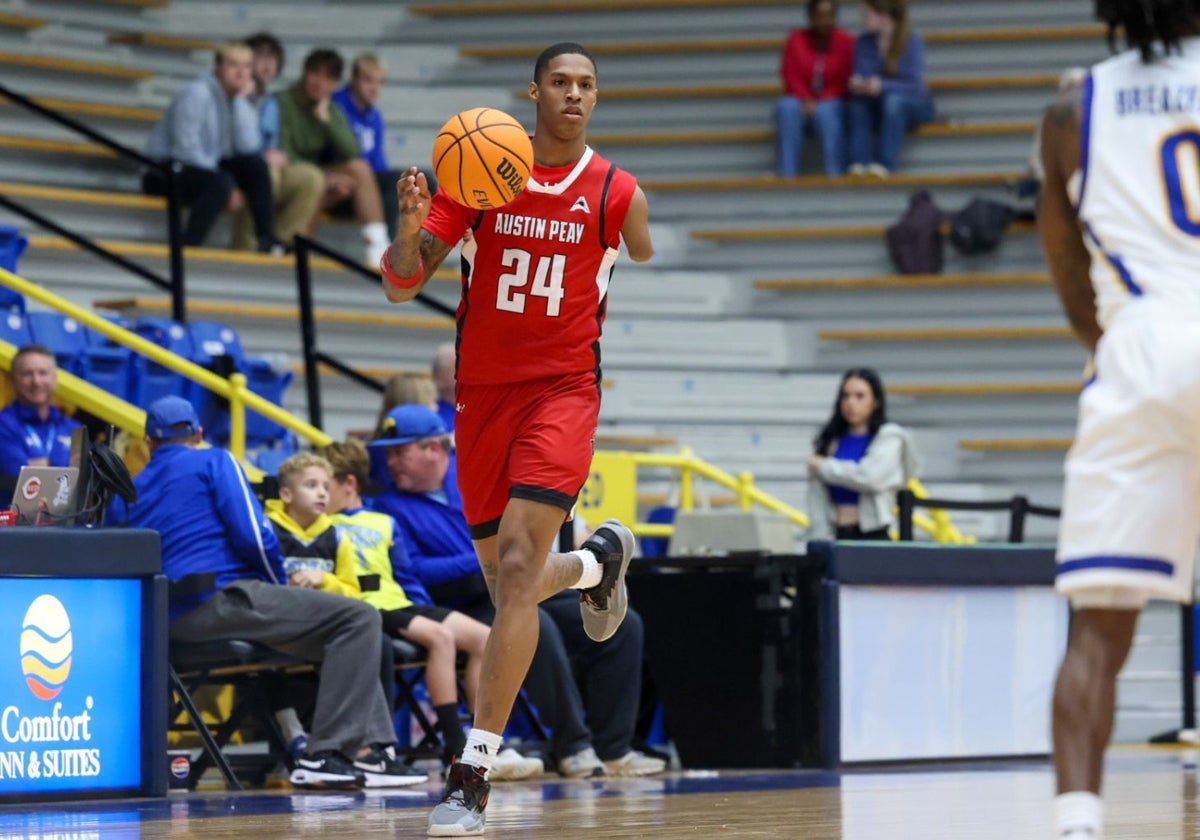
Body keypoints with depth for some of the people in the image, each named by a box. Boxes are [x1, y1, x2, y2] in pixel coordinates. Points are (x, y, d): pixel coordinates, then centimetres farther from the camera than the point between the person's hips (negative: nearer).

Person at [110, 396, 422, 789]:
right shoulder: (213, 462, 6)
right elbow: (253, 535, -8)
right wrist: (280, 584, 10)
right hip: (220, 599, -8)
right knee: (359, 619, -8)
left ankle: (373, 747, 8)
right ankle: (324, 754, -17)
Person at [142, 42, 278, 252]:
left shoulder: (239, 102, 7)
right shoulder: (197, 93, -15)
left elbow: (248, 147, -9)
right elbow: (186, 149, -22)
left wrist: (240, 100, -10)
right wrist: (229, 187, -22)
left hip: (205, 169, 8)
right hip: (165, 172, -8)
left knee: (255, 165, -11)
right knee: (220, 183, -33)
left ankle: (267, 240, -12)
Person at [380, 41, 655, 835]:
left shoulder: (616, 193, -3)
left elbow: (654, 286, 18)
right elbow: (402, 285, -4)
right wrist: (411, 228, -20)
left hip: (563, 389, -3)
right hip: (484, 391, 3)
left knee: (517, 567, -19)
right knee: (509, 582, 12)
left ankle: (475, 771, -18)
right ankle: (601, 559, 49)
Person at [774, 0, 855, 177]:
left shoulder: (846, 42, -3)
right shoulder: (796, 39, 3)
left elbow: (846, 81, -5)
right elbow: (789, 75, 0)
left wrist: (820, 101, -17)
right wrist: (805, 99, -17)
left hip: (832, 104, -1)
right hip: (801, 104, 1)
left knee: (826, 112, -36)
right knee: (786, 108, -32)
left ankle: (835, 175, -39)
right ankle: (787, 175, -38)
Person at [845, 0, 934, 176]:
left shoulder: (912, 41, -16)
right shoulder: (863, 42, -3)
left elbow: (916, 86, -22)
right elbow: (859, 77, -4)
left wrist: (882, 85, -38)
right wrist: (857, 85, -29)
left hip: (914, 106, -4)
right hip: (880, 109, 4)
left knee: (894, 98, -36)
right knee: (857, 102, -28)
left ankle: (884, 163, -37)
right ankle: (859, 163, -36)